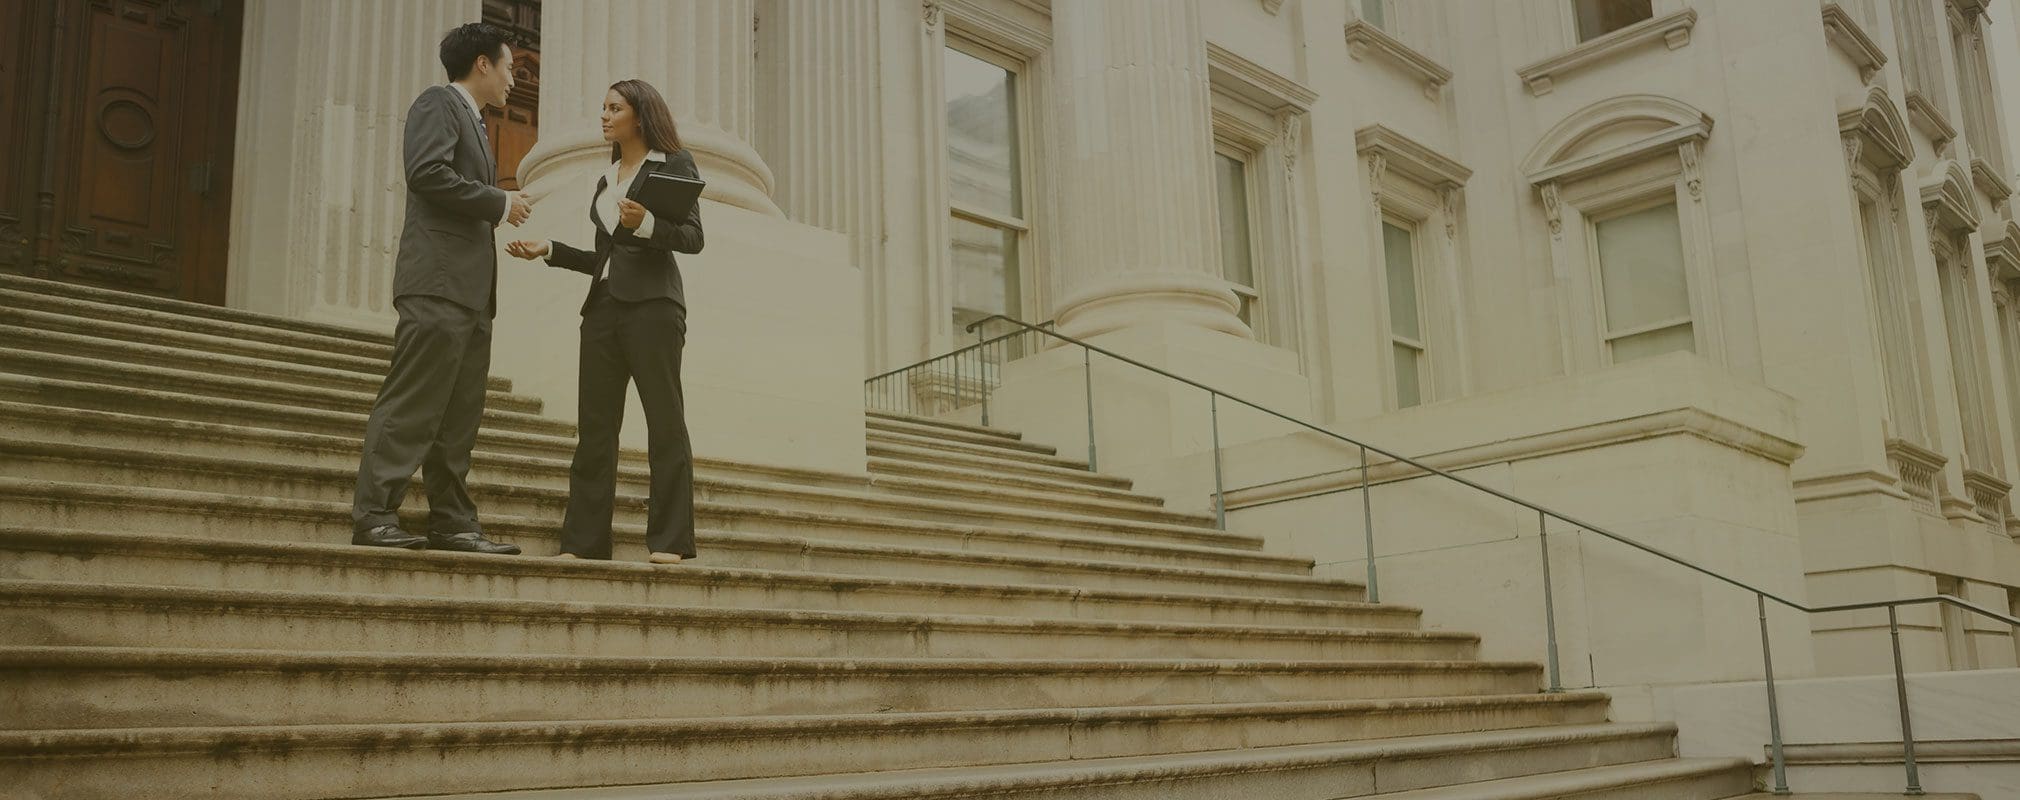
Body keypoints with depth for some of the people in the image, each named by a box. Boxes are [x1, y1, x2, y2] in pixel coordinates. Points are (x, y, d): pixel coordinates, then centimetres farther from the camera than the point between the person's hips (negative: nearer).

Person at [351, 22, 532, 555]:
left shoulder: (472, 120, 28)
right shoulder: (439, 102, 0)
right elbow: (428, 173, -15)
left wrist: (502, 211, 12)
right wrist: (499, 202, -9)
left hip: (472, 290, 10)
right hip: (439, 280, -10)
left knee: (460, 414, 6)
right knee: (412, 405, -11)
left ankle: (452, 522, 8)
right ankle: (374, 517, -10)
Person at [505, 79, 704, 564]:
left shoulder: (674, 164, 5)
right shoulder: (605, 182, 24)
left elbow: (693, 238, -5)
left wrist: (646, 225, -21)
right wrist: (549, 251, 15)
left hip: (651, 304, -7)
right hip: (604, 306, 7)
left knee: (665, 420, -7)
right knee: (594, 427, 1)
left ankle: (670, 541, -7)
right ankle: (584, 541, 2)